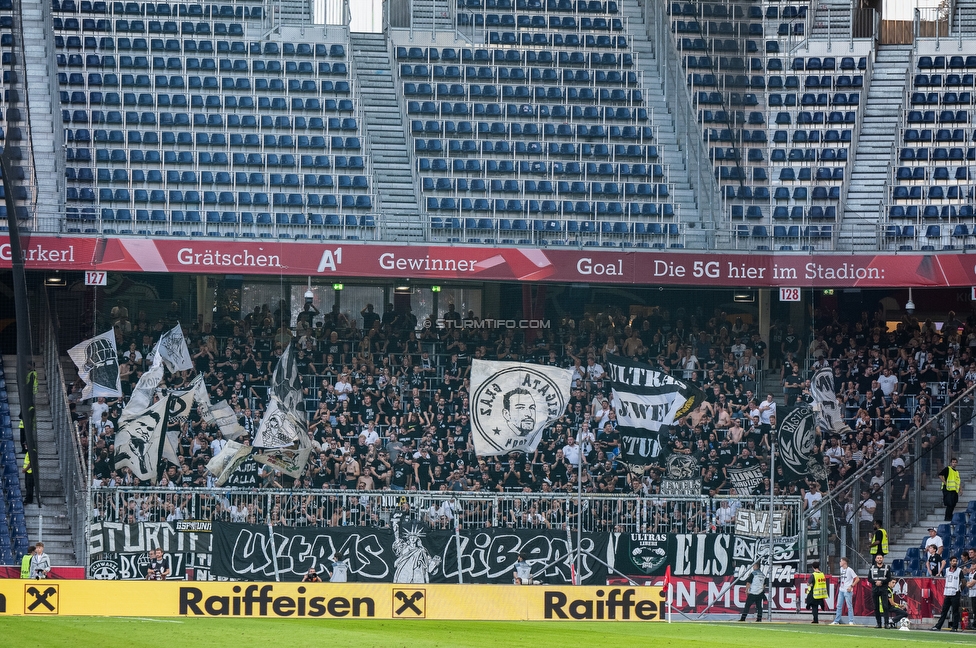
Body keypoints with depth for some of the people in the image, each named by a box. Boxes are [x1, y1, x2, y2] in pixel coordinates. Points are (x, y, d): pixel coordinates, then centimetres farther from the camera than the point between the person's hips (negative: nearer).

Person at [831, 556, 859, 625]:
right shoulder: (841, 569, 11)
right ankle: (836, 621, 11)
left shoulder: (849, 570, -11)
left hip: (847, 591, -8)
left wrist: (851, 586, -17)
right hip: (841, 590, 8)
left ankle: (851, 621, -1)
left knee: (849, 606, -4)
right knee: (839, 606, 8)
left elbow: (857, 579, -12)